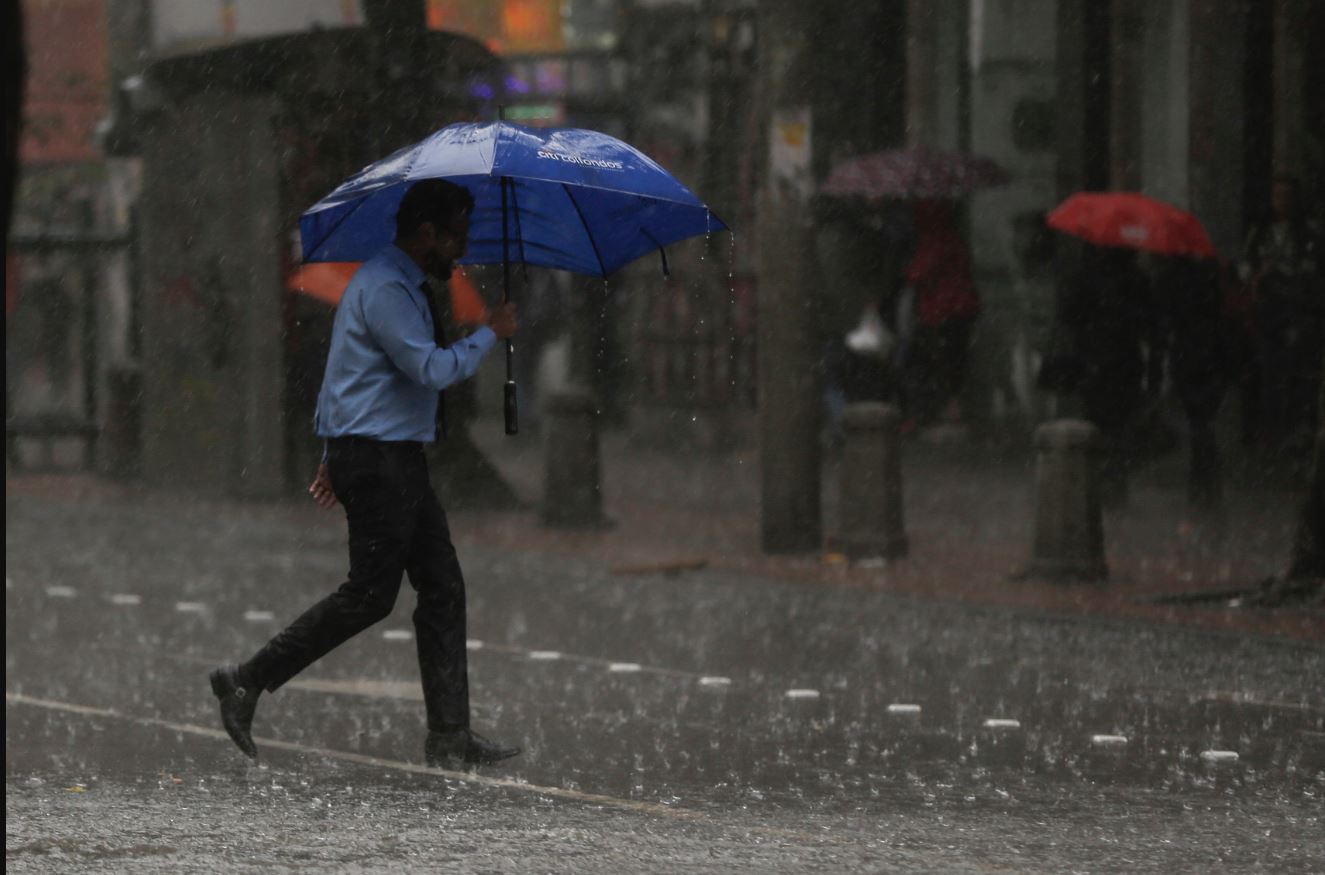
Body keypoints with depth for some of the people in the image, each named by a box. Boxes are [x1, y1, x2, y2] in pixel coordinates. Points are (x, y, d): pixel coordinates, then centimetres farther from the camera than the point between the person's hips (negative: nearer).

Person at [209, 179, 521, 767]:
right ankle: (247, 683, -2)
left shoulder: (402, 287, 18)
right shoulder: (385, 289, -16)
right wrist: (490, 334, -9)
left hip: (396, 461, 11)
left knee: (443, 589, 6)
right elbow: (433, 369, -23)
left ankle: (449, 736, 6)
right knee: (369, 595, -9)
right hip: (376, 459, -11)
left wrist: (335, 454, 24)